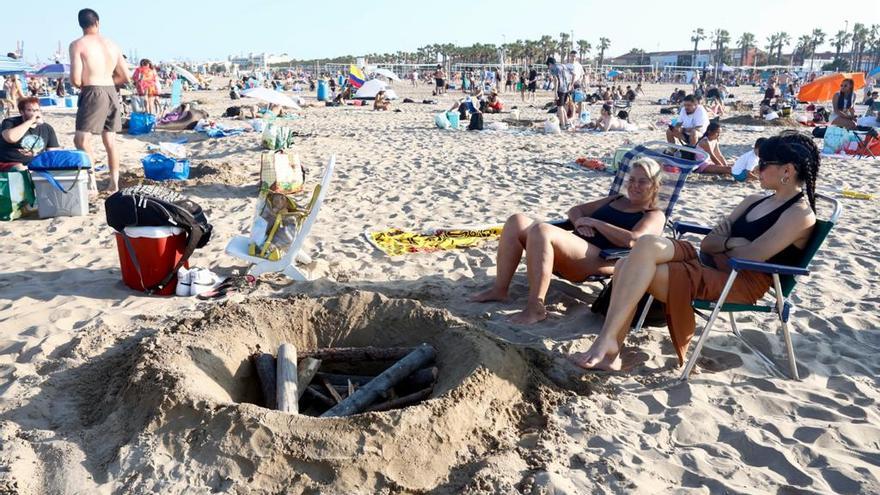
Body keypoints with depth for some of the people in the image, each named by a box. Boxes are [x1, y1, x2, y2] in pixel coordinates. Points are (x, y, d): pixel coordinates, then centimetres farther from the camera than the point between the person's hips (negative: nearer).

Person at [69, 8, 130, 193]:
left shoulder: (78, 45, -5)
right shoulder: (112, 45, 10)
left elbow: (75, 80, -12)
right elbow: (126, 77, 12)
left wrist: (84, 84, 10)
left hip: (93, 94, -6)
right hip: (111, 93, 6)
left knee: (81, 140, -3)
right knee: (110, 142, 11)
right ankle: (114, 184, 13)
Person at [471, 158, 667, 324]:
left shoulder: (654, 216, 9)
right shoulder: (617, 199, 32)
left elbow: (631, 240, -13)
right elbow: (575, 210, 31)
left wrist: (594, 222, -6)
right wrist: (580, 222, 8)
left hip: (599, 261, -8)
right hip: (573, 248, 8)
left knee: (541, 230, -33)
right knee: (517, 221, -10)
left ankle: (536, 307, -31)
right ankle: (499, 289, -11)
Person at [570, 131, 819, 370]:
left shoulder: (800, 214, -5)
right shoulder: (756, 201, 21)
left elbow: (748, 257, -15)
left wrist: (721, 242, 4)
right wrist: (732, 243, -4)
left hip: (742, 284, -8)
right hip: (708, 265, 8)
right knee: (627, 267, -16)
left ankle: (606, 342, -23)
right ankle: (609, 351, -19)